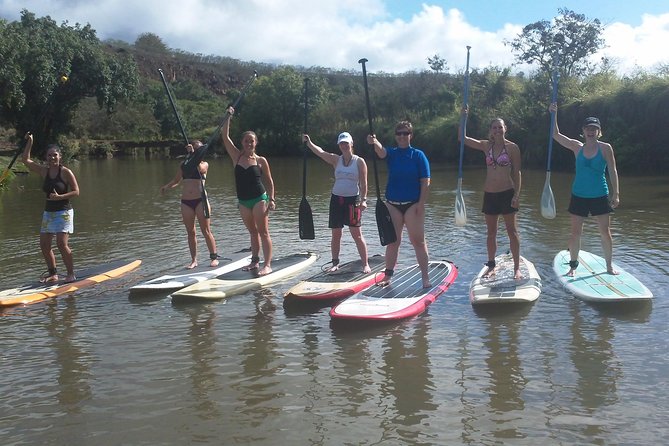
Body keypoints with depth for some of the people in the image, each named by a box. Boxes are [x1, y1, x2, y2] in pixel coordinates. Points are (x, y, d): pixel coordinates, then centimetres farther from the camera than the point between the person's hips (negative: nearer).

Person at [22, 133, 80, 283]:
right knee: (44, 245, 5)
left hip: (63, 212, -6)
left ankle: (71, 274, -3)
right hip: (48, 213, 6)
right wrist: (29, 142, 5)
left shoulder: (66, 172, -9)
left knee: (62, 244, -15)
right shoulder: (44, 171, 6)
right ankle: (53, 273, 18)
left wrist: (59, 197, -21)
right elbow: (26, 160, 9)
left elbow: (76, 191, -10)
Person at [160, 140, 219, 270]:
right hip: (186, 202, 4)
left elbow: (199, 168, -18)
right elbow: (176, 180, 19)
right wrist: (167, 186, 2)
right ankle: (194, 260, 12)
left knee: (206, 231, -2)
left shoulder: (204, 164, 4)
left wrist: (194, 154, -15)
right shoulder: (184, 164, 13)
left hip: (200, 200, -4)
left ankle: (214, 257, 6)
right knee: (190, 232, 6)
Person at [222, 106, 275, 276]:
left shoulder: (261, 161, -3)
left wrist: (271, 199, -5)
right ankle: (255, 261, 21)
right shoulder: (237, 157, 3)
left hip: (259, 199, -4)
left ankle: (267, 265, -7)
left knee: (263, 232, -5)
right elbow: (225, 136, -1)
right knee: (253, 232, 13)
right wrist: (228, 117, -4)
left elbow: (269, 181, 2)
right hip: (243, 201, 4)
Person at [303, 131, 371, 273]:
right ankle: (335, 263, 18)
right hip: (336, 199, 4)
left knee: (356, 234, -5)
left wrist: (363, 199, -14)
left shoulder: (359, 162, -1)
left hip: (353, 199, -4)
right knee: (336, 234, 7)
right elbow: (320, 152, -8)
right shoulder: (336, 160, 6)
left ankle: (365, 264, 2)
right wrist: (308, 142, -21)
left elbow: (363, 183, -5)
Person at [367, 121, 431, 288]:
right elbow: (381, 152, -20)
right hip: (393, 204, 3)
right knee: (392, 241, 10)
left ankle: (425, 277, 5)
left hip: (413, 204, -3)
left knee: (418, 240, -1)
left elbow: (425, 182, -6)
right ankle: (388, 276, 18)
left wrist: (421, 203, -14)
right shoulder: (392, 153, 4)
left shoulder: (418, 155, -2)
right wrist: (375, 142, -43)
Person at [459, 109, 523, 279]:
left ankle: (517, 268, 5)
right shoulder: (486, 146, 6)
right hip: (489, 194, 4)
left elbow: (517, 172, -4)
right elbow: (462, 138, 2)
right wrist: (463, 118, -8)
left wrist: (517, 194, -11)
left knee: (512, 231, 1)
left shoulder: (512, 147, -4)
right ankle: (491, 266, 20)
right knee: (491, 232, 11)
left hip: (507, 193, -4)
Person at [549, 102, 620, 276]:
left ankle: (609, 265, 17)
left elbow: (612, 171, -4)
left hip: (600, 196, -2)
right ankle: (573, 265, 16)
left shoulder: (605, 148, -3)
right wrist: (554, 115, -11)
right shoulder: (577, 147, 3)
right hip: (579, 196, 2)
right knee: (575, 233, 4)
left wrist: (615, 193, -10)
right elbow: (556, 135, 0)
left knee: (605, 232, 4)